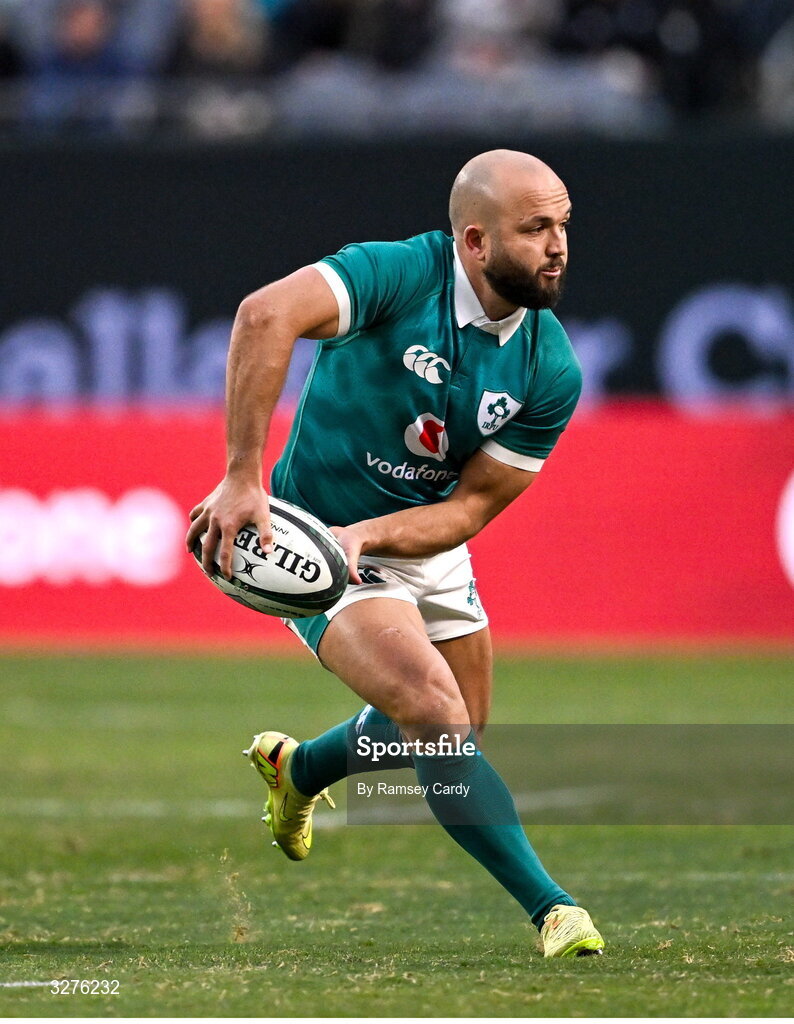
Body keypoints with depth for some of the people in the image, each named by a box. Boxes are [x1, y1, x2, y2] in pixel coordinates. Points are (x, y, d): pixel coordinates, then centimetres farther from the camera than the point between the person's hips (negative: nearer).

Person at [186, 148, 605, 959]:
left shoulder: (551, 371, -13)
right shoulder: (404, 276, -28)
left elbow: (473, 504, -11)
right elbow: (266, 315, -44)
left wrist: (366, 533, -28)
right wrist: (242, 478, -48)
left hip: (427, 549, 7)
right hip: (318, 537, -7)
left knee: (454, 734, 22)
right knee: (439, 717, -23)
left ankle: (296, 769, 50)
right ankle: (550, 908, -16)